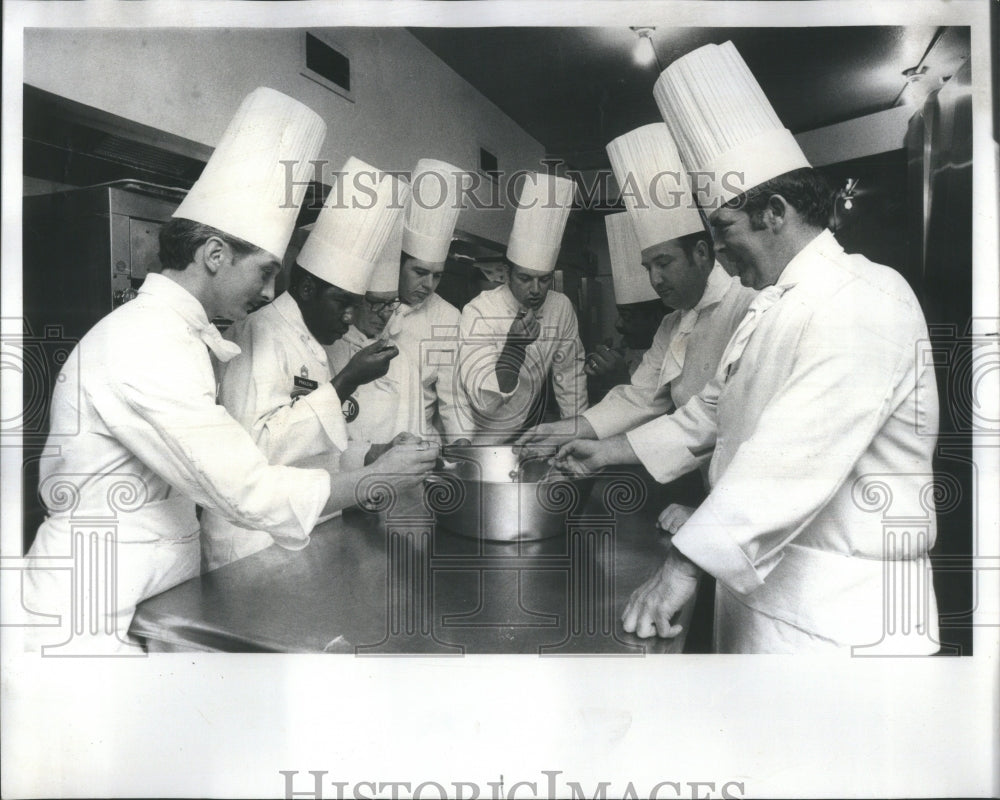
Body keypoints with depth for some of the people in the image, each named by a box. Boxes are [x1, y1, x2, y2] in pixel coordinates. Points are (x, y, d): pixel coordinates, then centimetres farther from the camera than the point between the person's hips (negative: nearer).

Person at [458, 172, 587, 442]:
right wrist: (514, 345, -35)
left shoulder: (561, 307, -4)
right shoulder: (478, 313, -18)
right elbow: (484, 402, -25)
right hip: (480, 443, -2)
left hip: (529, 434, 3)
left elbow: (569, 376, 7)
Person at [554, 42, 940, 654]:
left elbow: (795, 457, -28)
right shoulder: (774, 307, 14)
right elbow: (713, 413, 22)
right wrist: (609, 451, 20)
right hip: (757, 580, 8)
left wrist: (685, 565, -30)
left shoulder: (865, 301, -18)